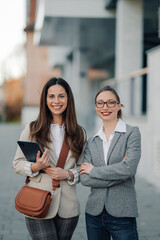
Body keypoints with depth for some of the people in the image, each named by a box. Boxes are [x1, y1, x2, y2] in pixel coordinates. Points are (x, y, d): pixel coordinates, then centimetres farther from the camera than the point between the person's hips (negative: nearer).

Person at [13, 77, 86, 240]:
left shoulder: (79, 133, 7)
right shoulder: (32, 130, 1)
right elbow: (17, 164, 3)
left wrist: (68, 174, -10)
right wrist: (35, 167, -16)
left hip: (68, 208, 3)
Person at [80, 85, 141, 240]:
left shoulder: (132, 133, -1)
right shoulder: (92, 142, 10)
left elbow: (129, 168, -16)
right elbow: (84, 179, -2)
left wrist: (94, 170, -7)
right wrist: (118, 177, -13)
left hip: (122, 214, -4)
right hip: (94, 214, 4)